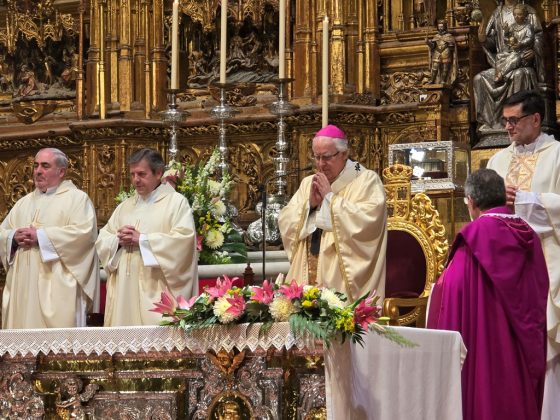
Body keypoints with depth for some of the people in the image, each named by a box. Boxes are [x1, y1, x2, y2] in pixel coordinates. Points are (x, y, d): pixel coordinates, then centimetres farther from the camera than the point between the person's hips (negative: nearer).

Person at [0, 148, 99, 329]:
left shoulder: (77, 198, 2)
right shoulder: (24, 203, 21)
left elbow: (84, 232, -13)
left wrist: (40, 236, -14)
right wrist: (14, 237, -7)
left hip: (58, 286, -6)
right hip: (24, 286, 6)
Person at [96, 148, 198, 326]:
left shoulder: (176, 202, 1)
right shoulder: (125, 206, 19)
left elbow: (184, 239, -13)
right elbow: (102, 240, 16)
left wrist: (142, 239, -12)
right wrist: (118, 240, -7)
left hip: (156, 290, -5)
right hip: (126, 289, 5)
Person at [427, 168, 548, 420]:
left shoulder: (475, 235, -13)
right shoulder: (528, 236, 4)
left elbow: (453, 287, -16)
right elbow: (540, 294, 10)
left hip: (484, 344, -5)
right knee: (518, 397, 12)